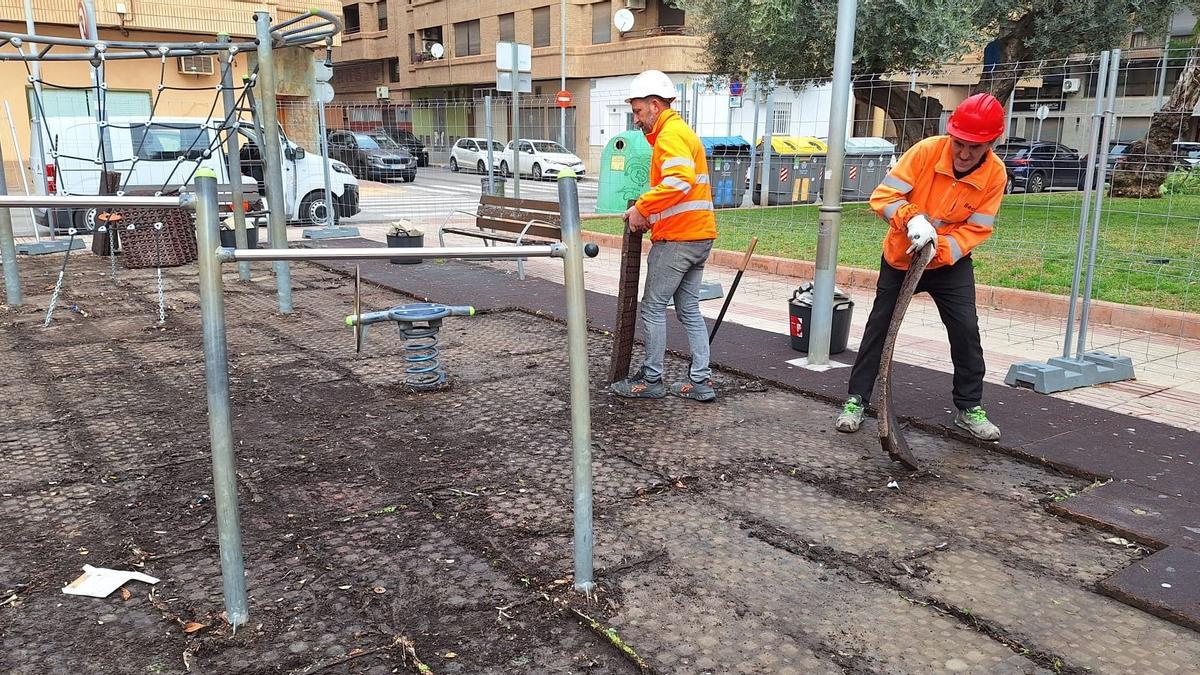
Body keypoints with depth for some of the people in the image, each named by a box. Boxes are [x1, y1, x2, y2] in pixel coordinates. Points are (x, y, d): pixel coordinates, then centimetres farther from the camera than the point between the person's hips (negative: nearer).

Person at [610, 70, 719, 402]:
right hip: (697, 235, 10)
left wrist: (641, 208, -21)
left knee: (653, 307, 0)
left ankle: (651, 380, 8)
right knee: (689, 309, 12)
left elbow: (680, 180, -28)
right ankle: (701, 381, 14)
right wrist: (649, 210, 10)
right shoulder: (681, 131, 22)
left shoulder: (671, 133, -11)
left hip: (677, 238, -10)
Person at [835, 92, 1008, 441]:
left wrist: (940, 249, -30)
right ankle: (856, 400, 15)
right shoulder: (926, 151, -21)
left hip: (952, 263, 1)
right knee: (879, 327, 4)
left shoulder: (995, 173, -16)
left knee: (966, 330, -7)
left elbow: (977, 229, -14)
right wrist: (912, 218, -39)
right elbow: (882, 197, -21)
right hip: (900, 256, -1)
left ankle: (970, 408, 10)